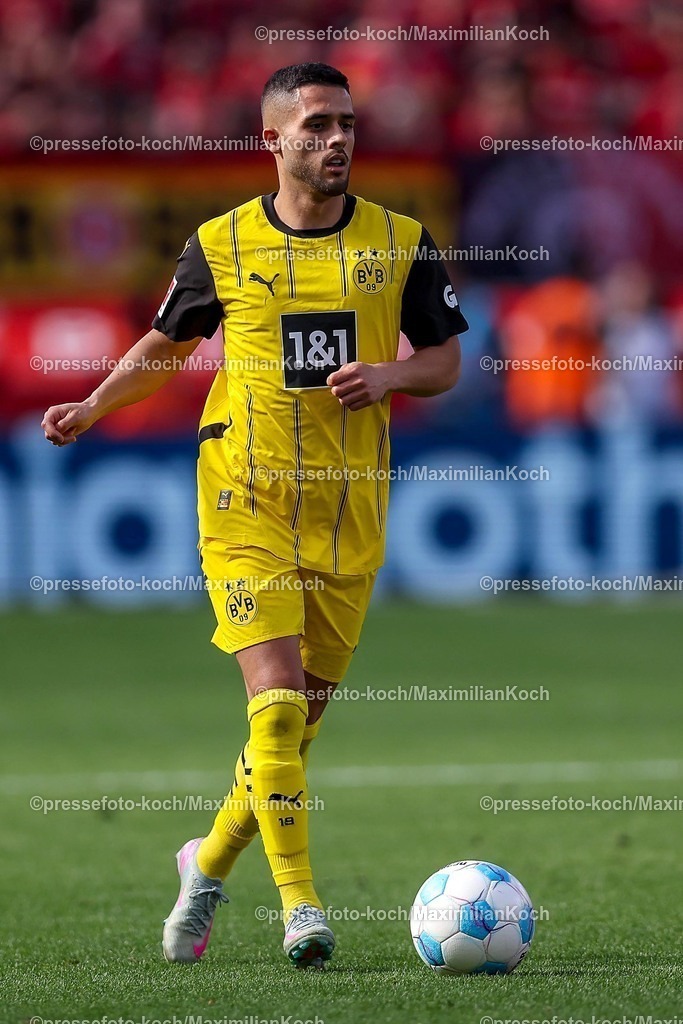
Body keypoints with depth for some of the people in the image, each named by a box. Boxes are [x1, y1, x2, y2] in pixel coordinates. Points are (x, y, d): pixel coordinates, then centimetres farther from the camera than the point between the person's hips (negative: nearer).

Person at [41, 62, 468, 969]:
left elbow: (446, 358, 10)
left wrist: (391, 376, -11)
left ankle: (210, 864, 28)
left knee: (303, 714, 6)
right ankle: (299, 905, -12)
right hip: (247, 506, -2)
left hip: (350, 513, 2)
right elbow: (165, 343, 17)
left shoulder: (400, 243, 3)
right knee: (277, 699, -16)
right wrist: (91, 408, 5)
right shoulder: (223, 245, 1)